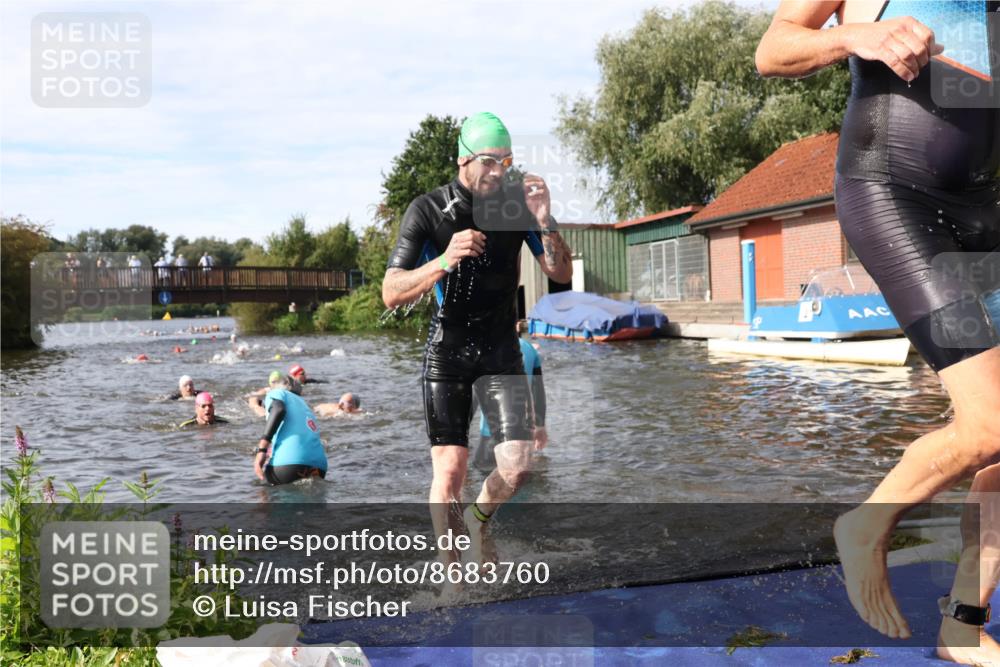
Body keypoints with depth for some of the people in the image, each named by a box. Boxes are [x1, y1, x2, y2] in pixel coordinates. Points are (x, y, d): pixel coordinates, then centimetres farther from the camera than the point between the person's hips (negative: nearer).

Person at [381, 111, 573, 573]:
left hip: (501, 349, 2)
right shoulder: (428, 210, -9)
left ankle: (478, 521, 28)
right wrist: (445, 261, -30)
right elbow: (391, 294, -14)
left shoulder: (519, 202, -2)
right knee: (449, 470, -8)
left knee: (516, 466, -6)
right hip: (447, 349, -2)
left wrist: (544, 221, -19)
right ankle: (450, 568, 15)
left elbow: (561, 274, -2)